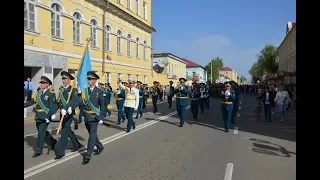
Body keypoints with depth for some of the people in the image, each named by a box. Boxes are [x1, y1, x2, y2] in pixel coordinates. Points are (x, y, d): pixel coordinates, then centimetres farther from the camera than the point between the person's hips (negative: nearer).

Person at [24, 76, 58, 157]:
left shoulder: (51, 94, -9)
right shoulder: (38, 93, 12)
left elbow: (52, 106, -15)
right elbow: (31, 101, 17)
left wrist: (49, 116, -23)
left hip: (45, 117, -7)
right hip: (38, 117, 7)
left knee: (41, 132, -4)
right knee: (42, 132, 14)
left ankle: (39, 150, 8)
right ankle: (52, 142, 35)